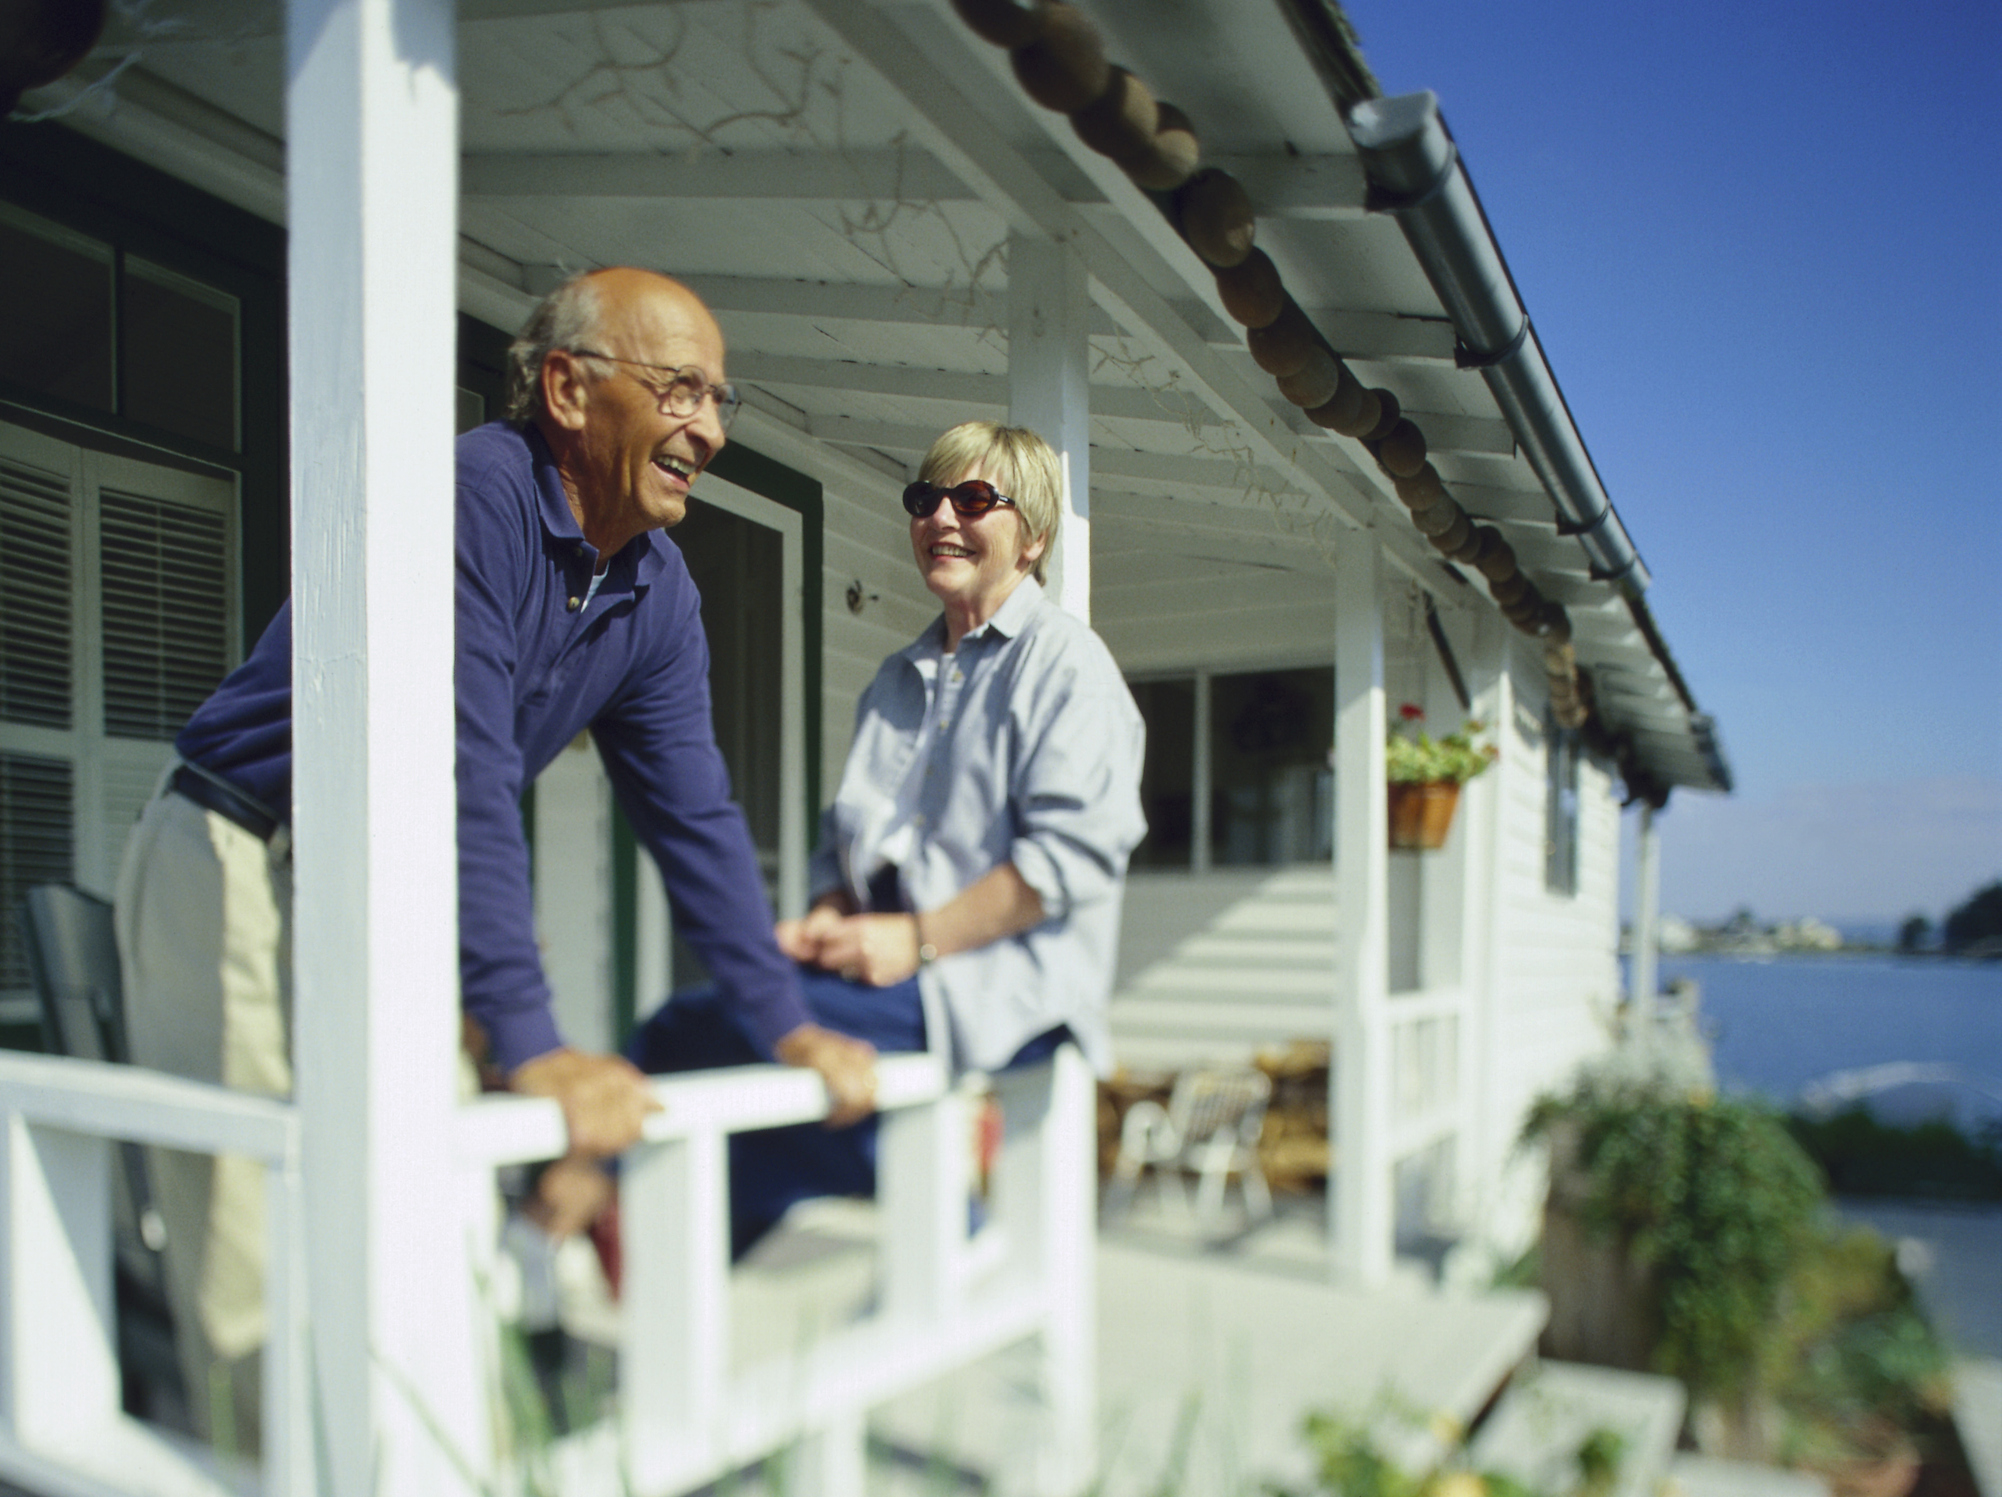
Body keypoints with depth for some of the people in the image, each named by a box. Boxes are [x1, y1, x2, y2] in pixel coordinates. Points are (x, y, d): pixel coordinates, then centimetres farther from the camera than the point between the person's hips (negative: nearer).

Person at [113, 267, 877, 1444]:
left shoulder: (658, 590, 2)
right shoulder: (472, 497, -23)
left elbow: (694, 813, 3)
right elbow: (461, 784, -30)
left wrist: (788, 1024, -3)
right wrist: (530, 1048, -33)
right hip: (242, 872, -7)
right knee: (269, 1275, -5)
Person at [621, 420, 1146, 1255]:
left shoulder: (1065, 663, 0)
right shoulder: (897, 680, 24)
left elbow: (1073, 852, -13)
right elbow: (846, 835, 24)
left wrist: (919, 938, -17)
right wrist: (828, 919, 1)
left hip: (998, 987, -7)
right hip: (882, 964, 7)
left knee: (692, 1031, -22)